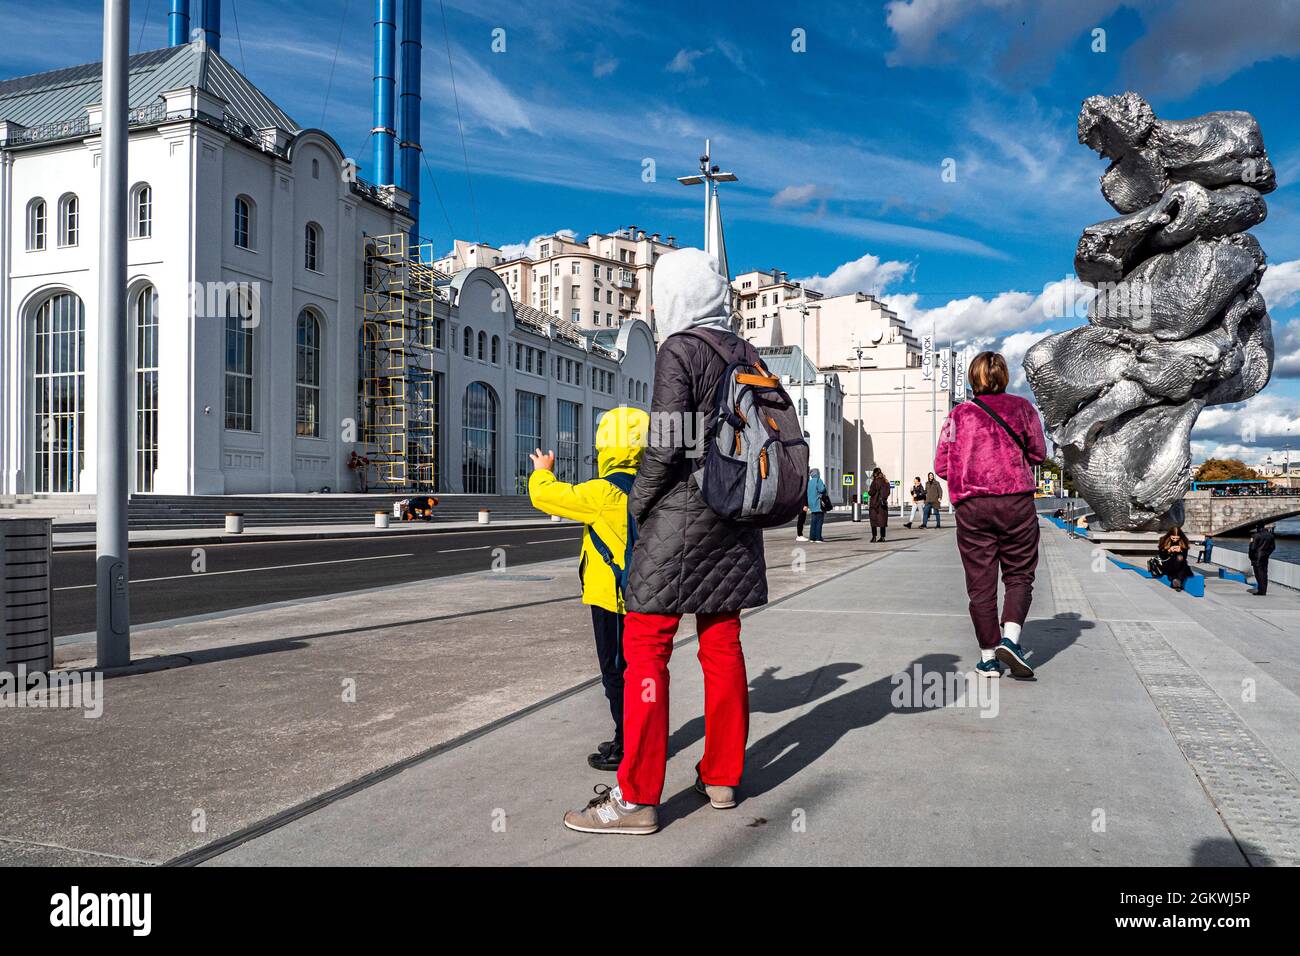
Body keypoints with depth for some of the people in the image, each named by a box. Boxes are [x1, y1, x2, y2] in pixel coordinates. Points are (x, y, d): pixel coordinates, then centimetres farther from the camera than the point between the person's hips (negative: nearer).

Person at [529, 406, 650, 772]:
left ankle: (628, 748, 10)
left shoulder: (604, 494, -20)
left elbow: (545, 495, -14)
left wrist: (542, 472, 6)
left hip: (612, 598, -8)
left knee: (617, 673, 2)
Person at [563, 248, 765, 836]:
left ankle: (638, 798, 1)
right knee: (722, 644, 13)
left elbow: (666, 445, -16)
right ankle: (721, 778, 22)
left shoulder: (679, 349, -10)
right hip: (734, 518, 8)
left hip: (682, 515, -8)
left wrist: (638, 505, -3)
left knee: (645, 646, -3)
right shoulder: (747, 355, 12)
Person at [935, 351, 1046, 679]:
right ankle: (1010, 638, -10)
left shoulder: (959, 414, 5)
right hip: (1017, 502, 0)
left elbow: (941, 464, 3)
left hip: (971, 505, 1)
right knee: (1019, 576, 10)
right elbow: (1038, 452, 7)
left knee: (980, 583, 5)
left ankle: (989, 656, 8)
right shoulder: (1022, 407, 4)